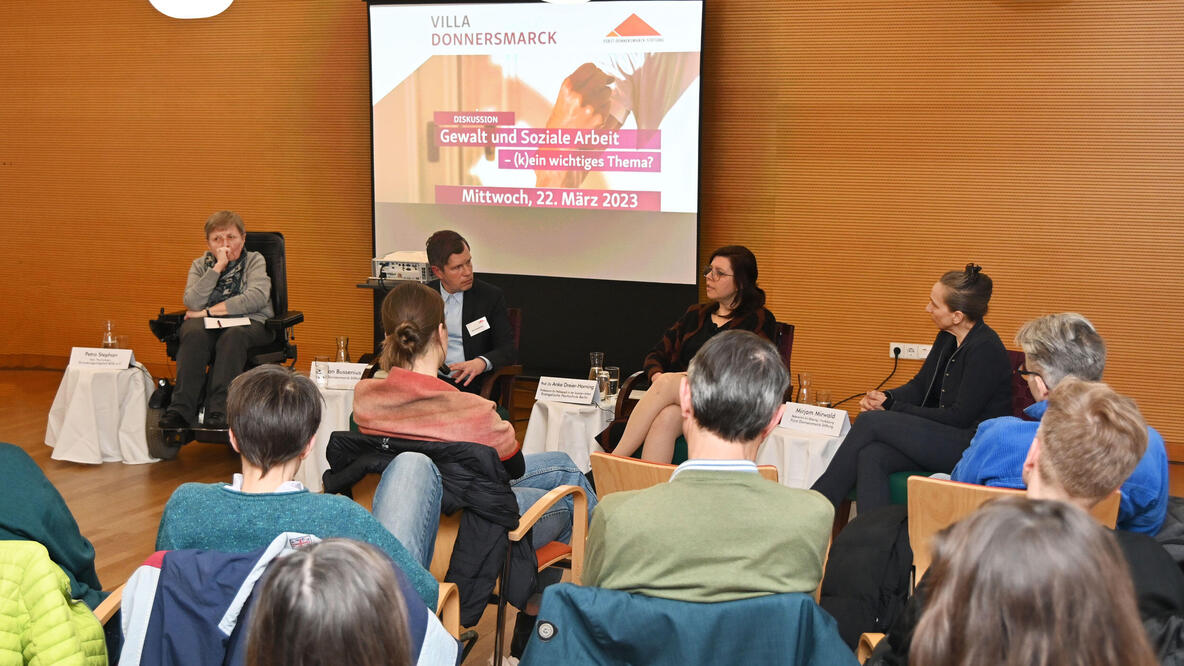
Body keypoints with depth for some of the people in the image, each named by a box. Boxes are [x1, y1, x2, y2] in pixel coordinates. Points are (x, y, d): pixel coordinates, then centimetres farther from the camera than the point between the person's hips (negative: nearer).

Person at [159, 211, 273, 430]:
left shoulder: (255, 261, 10)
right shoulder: (200, 265, 18)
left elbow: (256, 298, -10)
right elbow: (192, 303, -2)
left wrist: (209, 311, -10)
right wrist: (218, 267, -7)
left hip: (248, 323, -2)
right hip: (208, 324, 2)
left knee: (232, 336, -37)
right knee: (194, 334, -33)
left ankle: (219, 410, -43)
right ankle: (180, 410, -39)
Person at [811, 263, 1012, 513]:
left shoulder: (985, 349, -16)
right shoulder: (947, 338, 12)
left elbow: (960, 416, -17)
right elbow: (920, 385, 18)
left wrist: (893, 408, -13)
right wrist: (886, 398, -5)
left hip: (972, 446, -8)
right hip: (943, 440, 8)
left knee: (870, 423, -19)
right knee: (871, 456, -22)